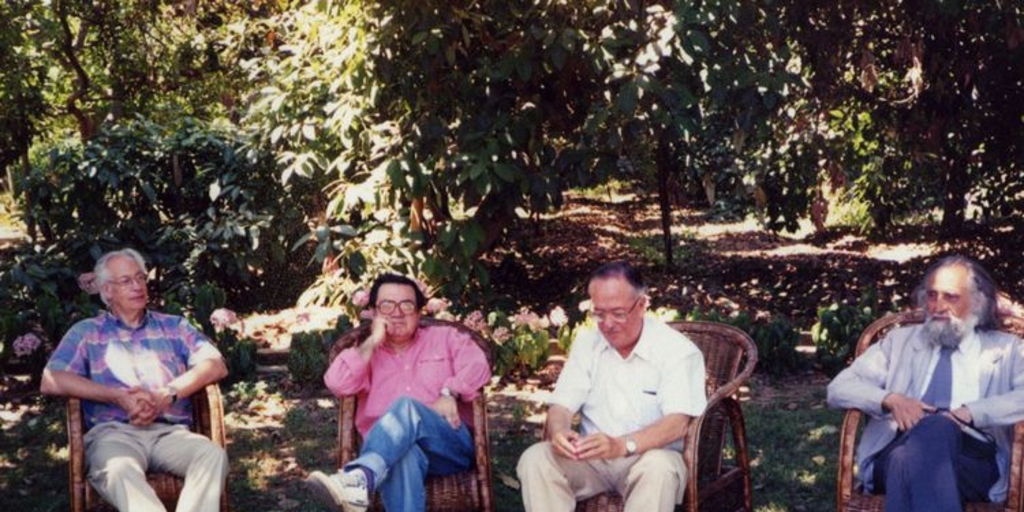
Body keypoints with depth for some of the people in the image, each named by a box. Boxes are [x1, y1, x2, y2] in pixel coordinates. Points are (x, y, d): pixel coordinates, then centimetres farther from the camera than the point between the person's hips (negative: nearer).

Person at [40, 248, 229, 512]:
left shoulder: (173, 326, 23)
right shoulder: (86, 332, 17)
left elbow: (217, 366, 8)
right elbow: (51, 382, 2)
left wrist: (167, 394, -9)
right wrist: (117, 396, -9)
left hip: (170, 431, 2)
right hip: (113, 431, -2)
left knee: (213, 455, -31)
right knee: (119, 470, -38)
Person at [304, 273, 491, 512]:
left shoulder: (445, 337, 21)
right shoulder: (365, 354, 22)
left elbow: (477, 365, 3)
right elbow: (337, 384, 0)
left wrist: (449, 394, -14)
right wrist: (373, 342, 2)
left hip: (450, 446, -1)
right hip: (386, 451, 1)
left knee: (406, 406, -35)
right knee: (403, 454, -40)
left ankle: (359, 479, -59)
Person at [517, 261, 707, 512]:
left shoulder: (678, 350, -8)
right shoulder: (586, 342, 8)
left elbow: (678, 422, -20)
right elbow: (561, 404, 2)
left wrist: (622, 445, -38)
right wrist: (558, 430, -25)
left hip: (649, 457, -4)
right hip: (591, 458, 4)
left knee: (659, 468, -38)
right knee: (534, 460, -24)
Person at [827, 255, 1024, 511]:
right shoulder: (899, 340, 26)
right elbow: (839, 388, 17)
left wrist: (969, 412, -12)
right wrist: (891, 399, -3)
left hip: (973, 459, -1)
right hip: (898, 450, 1)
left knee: (938, 428, -38)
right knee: (908, 457, -39)